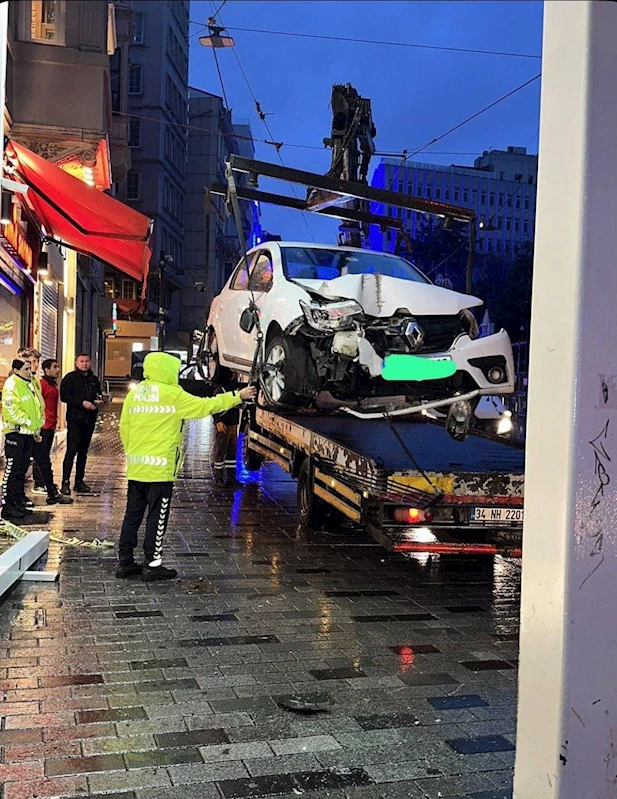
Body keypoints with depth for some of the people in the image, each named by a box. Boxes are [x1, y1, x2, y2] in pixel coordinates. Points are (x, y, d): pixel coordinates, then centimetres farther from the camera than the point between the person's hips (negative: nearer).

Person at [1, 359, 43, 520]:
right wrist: (28, 422, -14)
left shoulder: (30, 384, 13)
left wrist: (36, 429, 17)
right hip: (15, 432, -9)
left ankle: (19, 503, 23)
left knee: (22, 470, 14)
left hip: (28, 433, 9)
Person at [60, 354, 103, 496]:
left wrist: (99, 400, 2)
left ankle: (79, 481, 16)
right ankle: (65, 482, -10)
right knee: (71, 450, -11)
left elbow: (98, 395, 26)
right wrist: (82, 403, -18)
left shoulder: (94, 379, 16)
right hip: (75, 419, -6)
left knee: (83, 451, 10)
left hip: (89, 420, 6)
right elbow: (64, 396, -10)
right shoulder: (70, 378, -1)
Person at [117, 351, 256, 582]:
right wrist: (238, 396, 4)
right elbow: (206, 406, -4)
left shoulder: (134, 394, 9)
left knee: (133, 514, 13)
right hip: (160, 468, -7)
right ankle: (152, 565, 5)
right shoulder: (173, 395, -10)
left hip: (136, 467, 7)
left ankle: (125, 562, 19)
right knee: (157, 517, 1)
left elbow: (124, 428, 12)